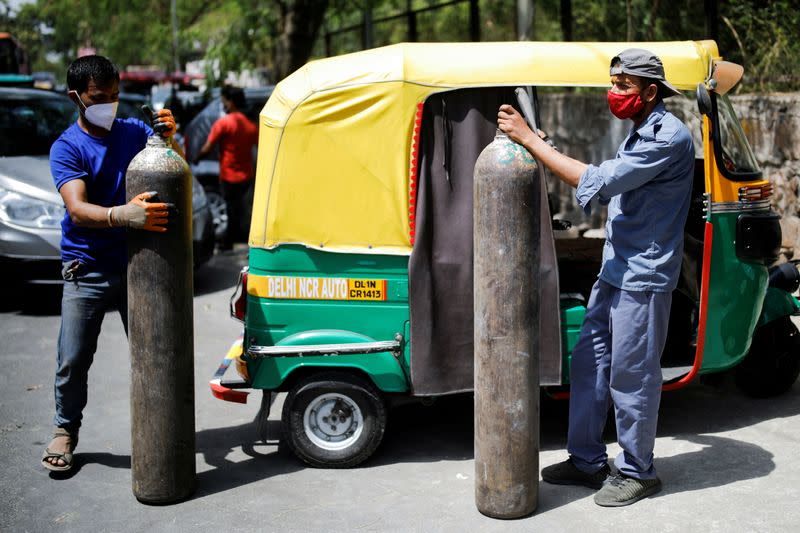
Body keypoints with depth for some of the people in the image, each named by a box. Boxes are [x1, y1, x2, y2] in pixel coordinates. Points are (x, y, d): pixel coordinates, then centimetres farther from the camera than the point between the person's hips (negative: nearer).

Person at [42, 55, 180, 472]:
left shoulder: (135, 132, 4)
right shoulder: (66, 148, -7)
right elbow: (77, 209, -21)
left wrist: (169, 137, -23)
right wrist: (122, 215, -40)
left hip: (136, 263, 3)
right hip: (88, 269, -2)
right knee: (74, 358, 0)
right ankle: (65, 430, 20)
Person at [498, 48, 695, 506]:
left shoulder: (669, 137, -18)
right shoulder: (641, 133, 15)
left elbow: (599, 182, -25)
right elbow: (615, 191, 15)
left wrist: (530, 139, -23)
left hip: (642, 278, -10)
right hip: (616, 271, 10)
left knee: (631, 376, 1)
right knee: (589, 364, 13)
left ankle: (637, 473, 17)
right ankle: (587, 461, 25)